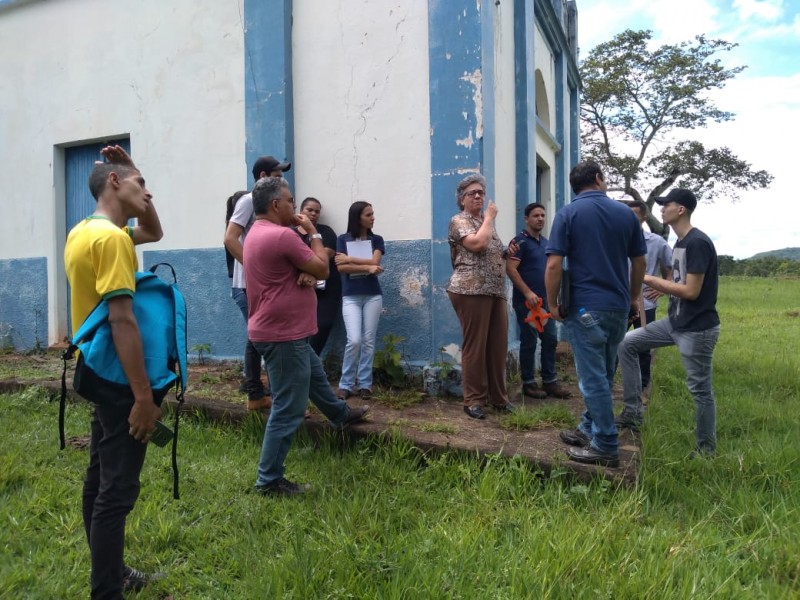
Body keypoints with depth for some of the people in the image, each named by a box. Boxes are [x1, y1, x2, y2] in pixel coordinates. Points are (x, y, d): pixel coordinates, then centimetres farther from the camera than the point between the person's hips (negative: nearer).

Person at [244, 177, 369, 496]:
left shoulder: (257, 233, 11)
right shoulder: (282, 235, -22)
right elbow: (322, 269, -14)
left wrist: (305, 273, -7)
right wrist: (314, 233, -1)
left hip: (282, 330, 11)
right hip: (283, 334, -11)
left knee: (315, 374, 30)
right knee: (288, 410, -2)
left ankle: (341, 414, 54)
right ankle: (269, 480, 8)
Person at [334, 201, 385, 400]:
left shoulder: (376, 240, 7)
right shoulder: (343, 239, 3)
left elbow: (374, 262, -9)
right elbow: (341, 267, -8)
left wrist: (350, 259, -9)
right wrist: (367, 267, -14)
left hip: (373, 295, 2)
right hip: (350, 296, -2)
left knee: (368, 341, 2)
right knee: (354, 340, -11)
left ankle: (365, 384, 12)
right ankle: (346, 384, 3)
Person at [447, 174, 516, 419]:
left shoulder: (486, 221, 23)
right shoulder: (459, 221, -1)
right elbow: (477, 243, -19)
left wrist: (508, 254, 13)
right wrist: (489, 218, -4)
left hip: (496, 291, 8)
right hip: (471, 291, -7)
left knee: (498, 345, 8)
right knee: (475, 345, -4)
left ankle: (498, 397, 19)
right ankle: (474, 399, 6)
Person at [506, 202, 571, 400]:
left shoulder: (545, 242, 15)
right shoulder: (520, 241, -8)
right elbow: (510, 269, -17)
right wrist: (528, 293, -21)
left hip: (544, 300, 8)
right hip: (526, 301, -7)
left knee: (550, 339, 8)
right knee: (529, 342, 0)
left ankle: (549, 381, 18)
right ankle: (528, 383, 11)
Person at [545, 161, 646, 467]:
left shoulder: (568, 213, -6)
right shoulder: (626, 213, 6)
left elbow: (554, 264, -14)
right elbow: (639, 262, 10)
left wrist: (552, 303, -3)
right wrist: (633, 298, 23)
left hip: (585, 307, -5)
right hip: (619, 308, 5)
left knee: (593, 378, 1)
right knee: (603, 375, 17)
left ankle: (606, 447, 7)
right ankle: (589, 429, 30)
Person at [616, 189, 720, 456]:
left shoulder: (698, 243, -19)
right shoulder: (680, 242, 10)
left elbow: (691, 291, -22)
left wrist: (650, 280, -16)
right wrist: (660, 287, 4)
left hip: (697, 329, -9)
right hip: (674, 322, 10)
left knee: (699, 388, 3)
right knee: (627, 344, 7)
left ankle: (706, 447, 22)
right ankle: (632, 411, 12)